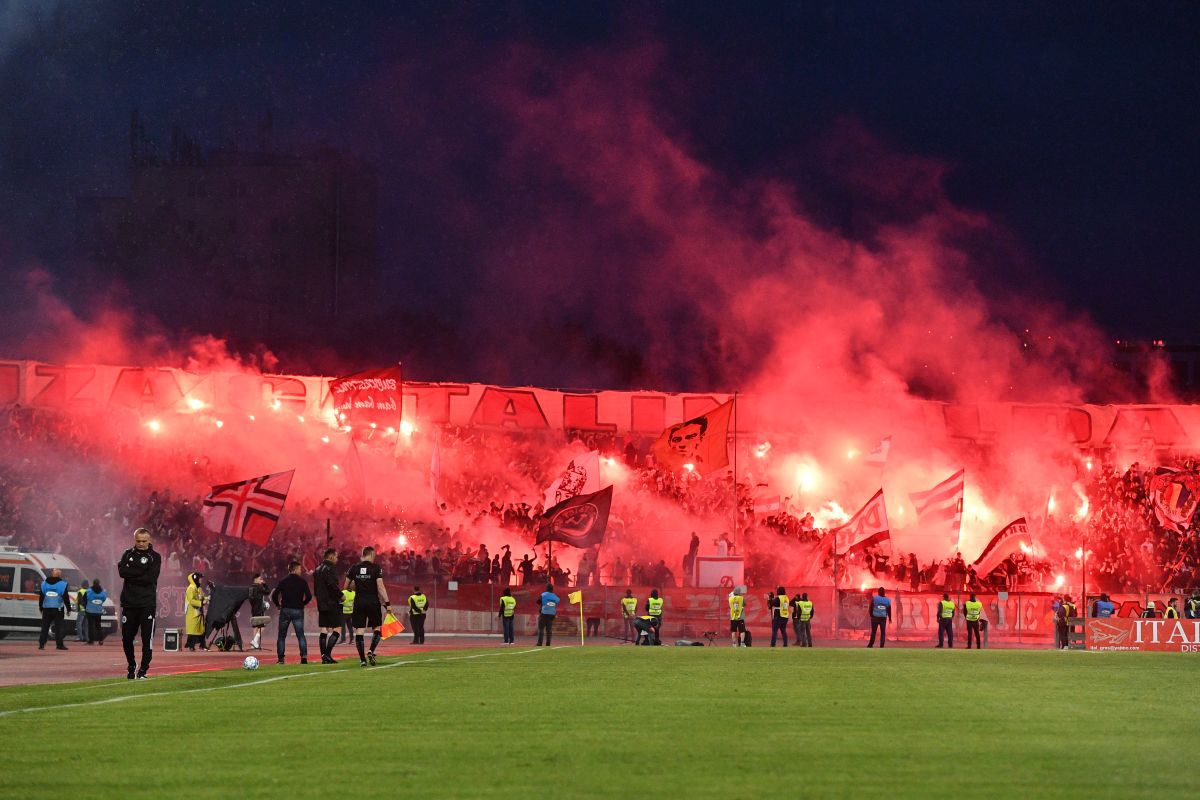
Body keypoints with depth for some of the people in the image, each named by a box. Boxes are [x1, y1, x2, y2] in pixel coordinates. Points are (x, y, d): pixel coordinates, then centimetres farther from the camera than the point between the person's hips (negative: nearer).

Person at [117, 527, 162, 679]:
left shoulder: (155, 557, 2)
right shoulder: (128, 554, 11)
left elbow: (150, 578, -12)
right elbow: (122, 571, -8)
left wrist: (132, 576, -10)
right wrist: (141, 571, -14)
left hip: (147, 603, -3)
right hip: (129, 602, 3)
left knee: (147, 638, -6)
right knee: (127, 638, 6)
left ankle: (143, 669, 0)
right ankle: (131, 666, 25)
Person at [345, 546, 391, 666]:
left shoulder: (354, 568, 4)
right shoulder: (376, 568, -6)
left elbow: (346, 586, 10)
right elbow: (380, 587, -11)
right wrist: (387, 603, -8)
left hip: (359, 602, 2)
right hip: (373, 602, -2)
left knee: (359, 631, 3)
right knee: (377, 629, 10)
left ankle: (362, 659, -2)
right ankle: (371, 651, -13)